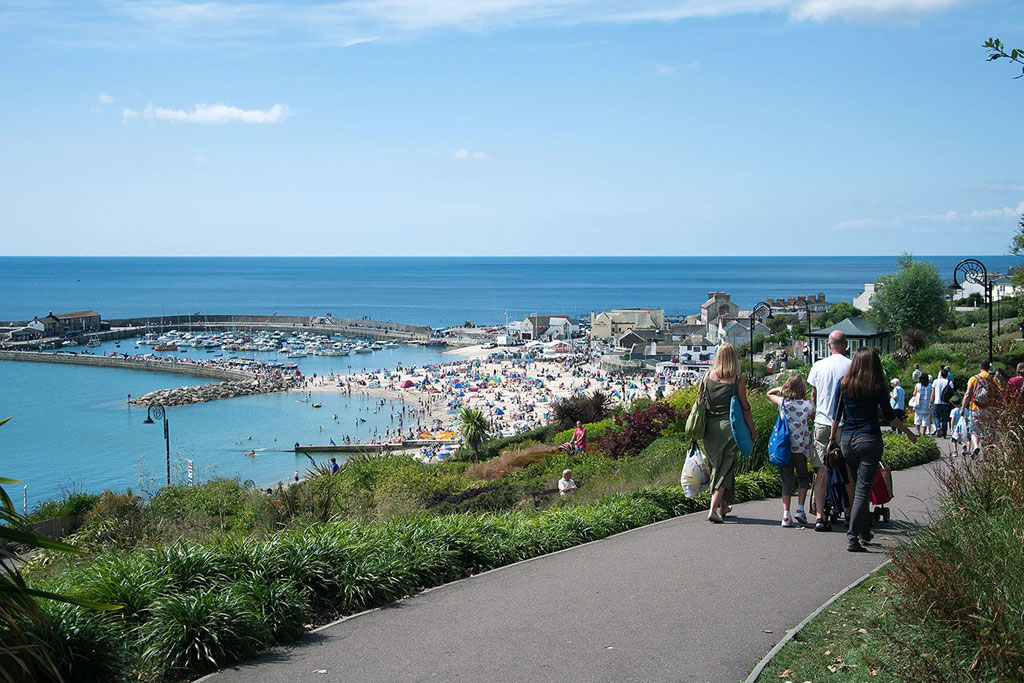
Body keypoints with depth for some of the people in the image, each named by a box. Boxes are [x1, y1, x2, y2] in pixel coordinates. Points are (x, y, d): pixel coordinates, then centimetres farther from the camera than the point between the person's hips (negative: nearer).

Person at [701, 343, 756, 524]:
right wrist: (752, 433, 6)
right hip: (728, 427, -4)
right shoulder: (737, 381, -7)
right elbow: (745, 409, -3)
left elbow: (699, 399, 5)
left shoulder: (708, 376, 2)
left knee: (717, 466, 19)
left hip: (709, 427, 4)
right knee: (725, 469, 2)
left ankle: (723, 506, 30)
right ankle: (713, 510, -9)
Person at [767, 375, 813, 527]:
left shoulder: (783, 402, 0)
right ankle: (800, 509, 5)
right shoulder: (808, 405, -4)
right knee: (803, 478, 18)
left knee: (787, 481, 8)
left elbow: (769, 393, 17)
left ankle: (786, 515, -1)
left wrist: (781, 388, 13)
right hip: (800, 447, -1)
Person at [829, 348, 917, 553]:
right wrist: (909, 432, 14)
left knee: (859, 486, 18)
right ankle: (853, 538, -10)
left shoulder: (844, 384, 3)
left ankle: (864, 532, 24)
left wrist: (832, 438, 15)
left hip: (847, 440, 3)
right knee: (863, 489, -3)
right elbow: (889, 416, 1)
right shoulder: (877, 386, -4)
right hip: (869, 440, -3)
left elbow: (836, 414, 6)